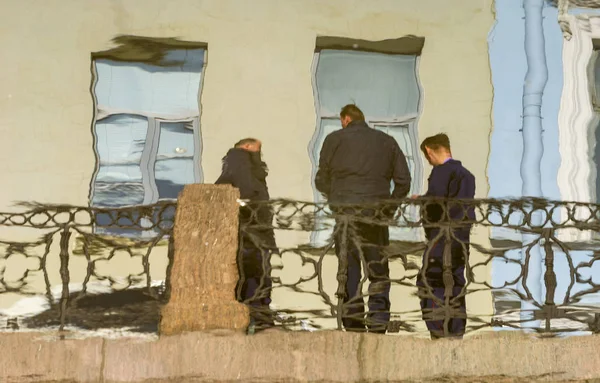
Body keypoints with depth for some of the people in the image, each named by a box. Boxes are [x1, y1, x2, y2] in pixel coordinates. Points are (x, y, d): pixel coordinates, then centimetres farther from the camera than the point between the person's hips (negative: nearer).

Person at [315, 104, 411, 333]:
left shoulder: (335, 139, 6)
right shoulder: (387, 142, 14)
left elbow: (321, 181, 9)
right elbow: (403, 181, 11)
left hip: (346, 213, -2)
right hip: (376, 214, 2)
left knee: (349, 272, 2)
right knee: (378, 272, 7)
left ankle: (353, 326, 0)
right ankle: (378, 323, -1)